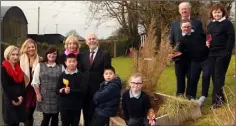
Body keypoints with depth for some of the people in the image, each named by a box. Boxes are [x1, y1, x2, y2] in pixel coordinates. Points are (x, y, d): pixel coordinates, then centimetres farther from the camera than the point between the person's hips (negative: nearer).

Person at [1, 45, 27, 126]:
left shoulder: (19, 68, 11)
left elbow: (22, 83, 7)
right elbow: (5, 86, -14)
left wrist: (21, 96, -7)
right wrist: (14, 99, -14)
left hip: (19, 99, 6)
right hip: (9, 99, -6)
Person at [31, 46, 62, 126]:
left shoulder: (60, 67, 5)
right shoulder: (40, 66, 4)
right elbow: (35, 82, 2)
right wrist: (38, 94, -3)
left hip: (56, 97, 1)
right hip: (45, 97, -1)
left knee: (55, 118, 9)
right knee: (46, 117, -1)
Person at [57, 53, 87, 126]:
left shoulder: (80, 75, -4)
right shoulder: (62, 75, 0)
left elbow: (83, 90, -11)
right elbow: (57, 90, 2)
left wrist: (71, 90, -17)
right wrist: (63, 91, -19)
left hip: (76, 106, -1)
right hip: (64, 105, 1)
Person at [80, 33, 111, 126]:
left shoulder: (105, 54, -5)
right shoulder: (83, 55, 11)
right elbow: (81, 71, 11)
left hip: (98, 89, -4)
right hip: (85, 89, 5)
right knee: (86, 113, 13)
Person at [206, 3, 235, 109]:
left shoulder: (227, 23, -5)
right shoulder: (210, 24, 15)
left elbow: (231, 38, -9)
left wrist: (228, 52, -16)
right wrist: (207, 41, 1)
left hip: (223, 54, -6)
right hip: (212, 53, 6)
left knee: (219, 75, -8)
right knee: (214, 76, 5)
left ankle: (216, 99, -7)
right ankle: (220, 97, 15)